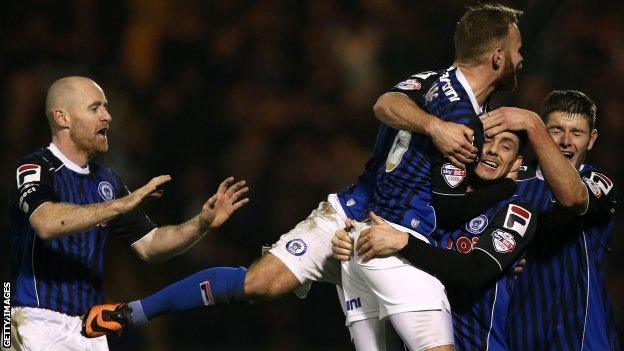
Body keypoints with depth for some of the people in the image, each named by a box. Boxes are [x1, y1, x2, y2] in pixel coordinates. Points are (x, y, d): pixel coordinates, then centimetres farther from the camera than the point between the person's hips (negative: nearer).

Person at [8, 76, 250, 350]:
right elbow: (46, 223, -29)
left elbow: (148, 245, 16)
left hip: (90, 327, 7)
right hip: (40, 325, -7)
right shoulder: (35, 168, -9)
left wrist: (203, 223, 1)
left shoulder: (107, 180, 14)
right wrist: (122, 204, -34)